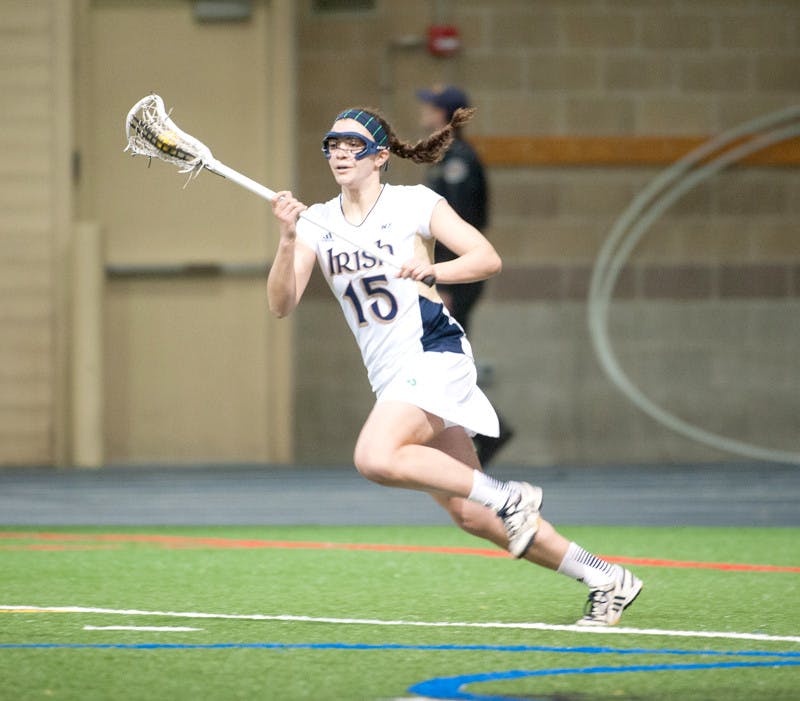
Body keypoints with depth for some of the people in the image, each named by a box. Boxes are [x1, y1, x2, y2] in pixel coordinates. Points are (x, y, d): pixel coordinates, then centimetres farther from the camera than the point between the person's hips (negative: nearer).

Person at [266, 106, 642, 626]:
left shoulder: (414, 203, -3)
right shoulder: (318, 223, 9)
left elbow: (488, 260, -9)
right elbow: (282, 305, -2)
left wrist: (431, 271, -27)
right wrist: (288, 238, -17)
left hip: (435, 355, -6)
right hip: (391, 378, 6)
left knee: (376, 458, -31)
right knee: (470, 515, 2)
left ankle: (509, 497, -17)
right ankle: (604, 579, 10)